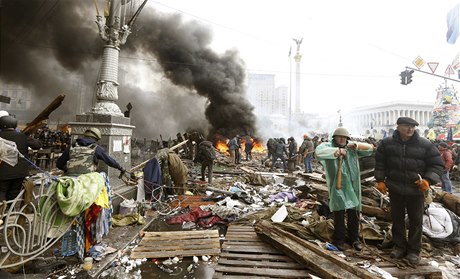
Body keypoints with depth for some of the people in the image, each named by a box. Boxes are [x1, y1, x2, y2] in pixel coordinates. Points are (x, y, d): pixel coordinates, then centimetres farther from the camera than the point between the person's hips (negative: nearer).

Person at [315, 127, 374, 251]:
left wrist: (356, 145, -10)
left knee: (354, 213, 12)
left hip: (352, 186, 4)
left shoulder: (352, 147, 10)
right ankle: (339, 239, 17)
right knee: (339, 213, 0)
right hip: (337, 186, -4)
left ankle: (354, 238, 30)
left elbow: (370, 148, 7)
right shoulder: (328, 146, -2)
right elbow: (318, 152, -23)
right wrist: (336, 151, -27)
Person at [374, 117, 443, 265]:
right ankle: (400, 246, 29)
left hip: (416, 190, -1)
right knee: (397, 218, 13)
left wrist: (428, 180, -15)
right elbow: (380, 163, 6)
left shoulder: (425, 144, -5)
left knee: (416, 220, 10)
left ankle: (414, 250, 26)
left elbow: (437, 165, 0)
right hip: (395, 188, 1)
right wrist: (380, 180, 0)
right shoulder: (387, 143, -2)